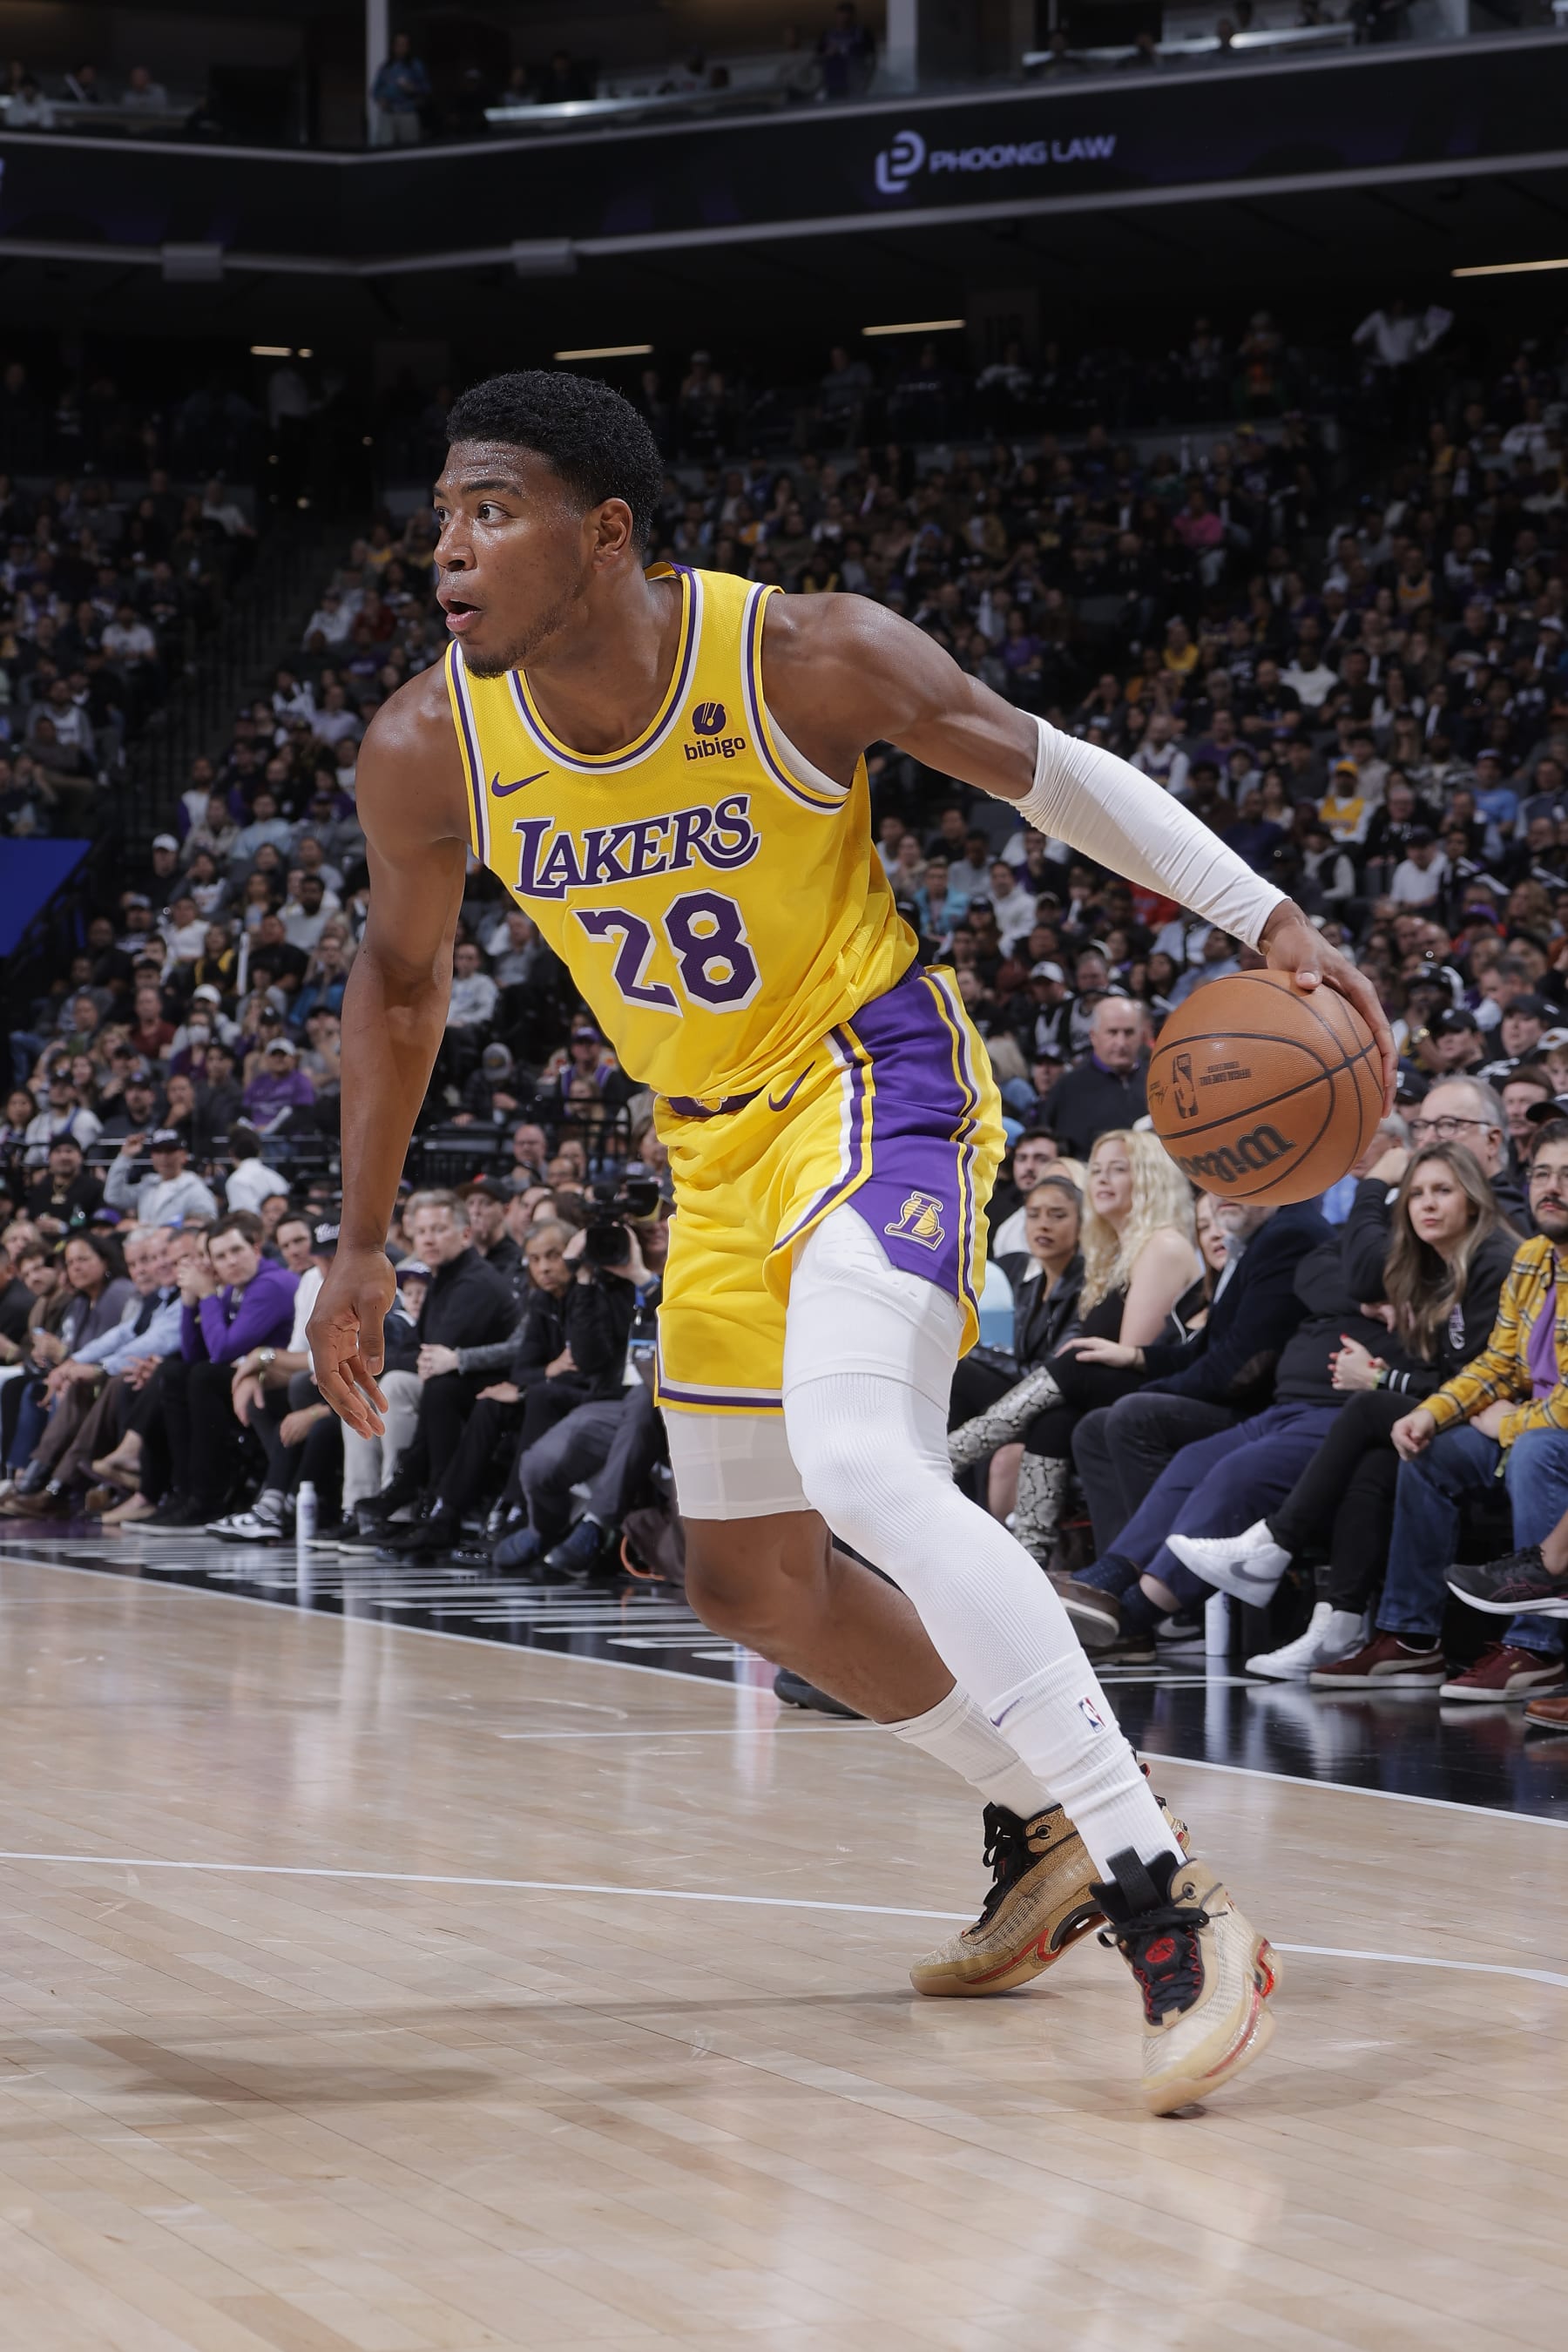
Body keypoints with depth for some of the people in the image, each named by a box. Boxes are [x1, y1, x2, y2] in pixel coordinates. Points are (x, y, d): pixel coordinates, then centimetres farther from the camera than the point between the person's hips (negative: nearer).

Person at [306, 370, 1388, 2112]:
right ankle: (1046, 1830, 34)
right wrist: (361, 1246, 9)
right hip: (717, 1139, 7)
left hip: (876, 1075, -7)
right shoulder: (428, 753, -12)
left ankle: (1162, 1898, -31)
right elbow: (401, 975, 7)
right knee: (751, 1579, 13)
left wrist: (1269, 922, -16)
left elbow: (1049, 773, -7)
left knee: (859, 1460, -31)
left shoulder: (808, 660, -23)